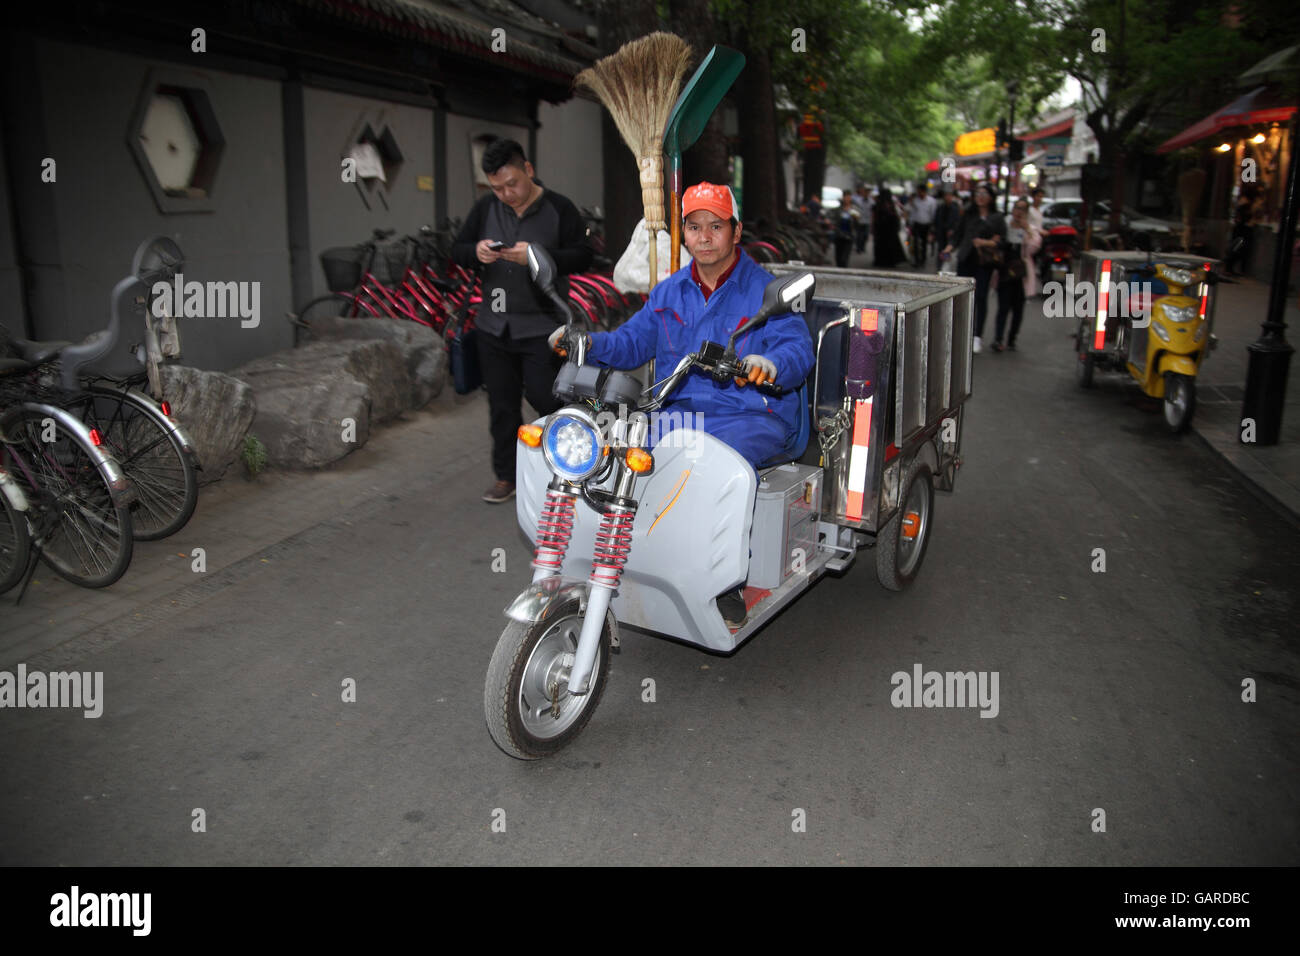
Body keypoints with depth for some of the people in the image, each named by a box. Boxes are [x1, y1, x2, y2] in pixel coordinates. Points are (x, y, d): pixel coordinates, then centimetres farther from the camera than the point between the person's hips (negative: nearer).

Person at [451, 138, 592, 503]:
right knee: (502, 405, 9)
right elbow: (457, 249, 11)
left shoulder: (559, 208, -5)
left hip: (542, 326, -4)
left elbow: (583, 256, -9)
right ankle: (506, 476, 21)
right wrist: (476, 252, -13)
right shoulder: (485, 208, 7)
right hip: (494, 326, 4)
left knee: (543, 397, -6)